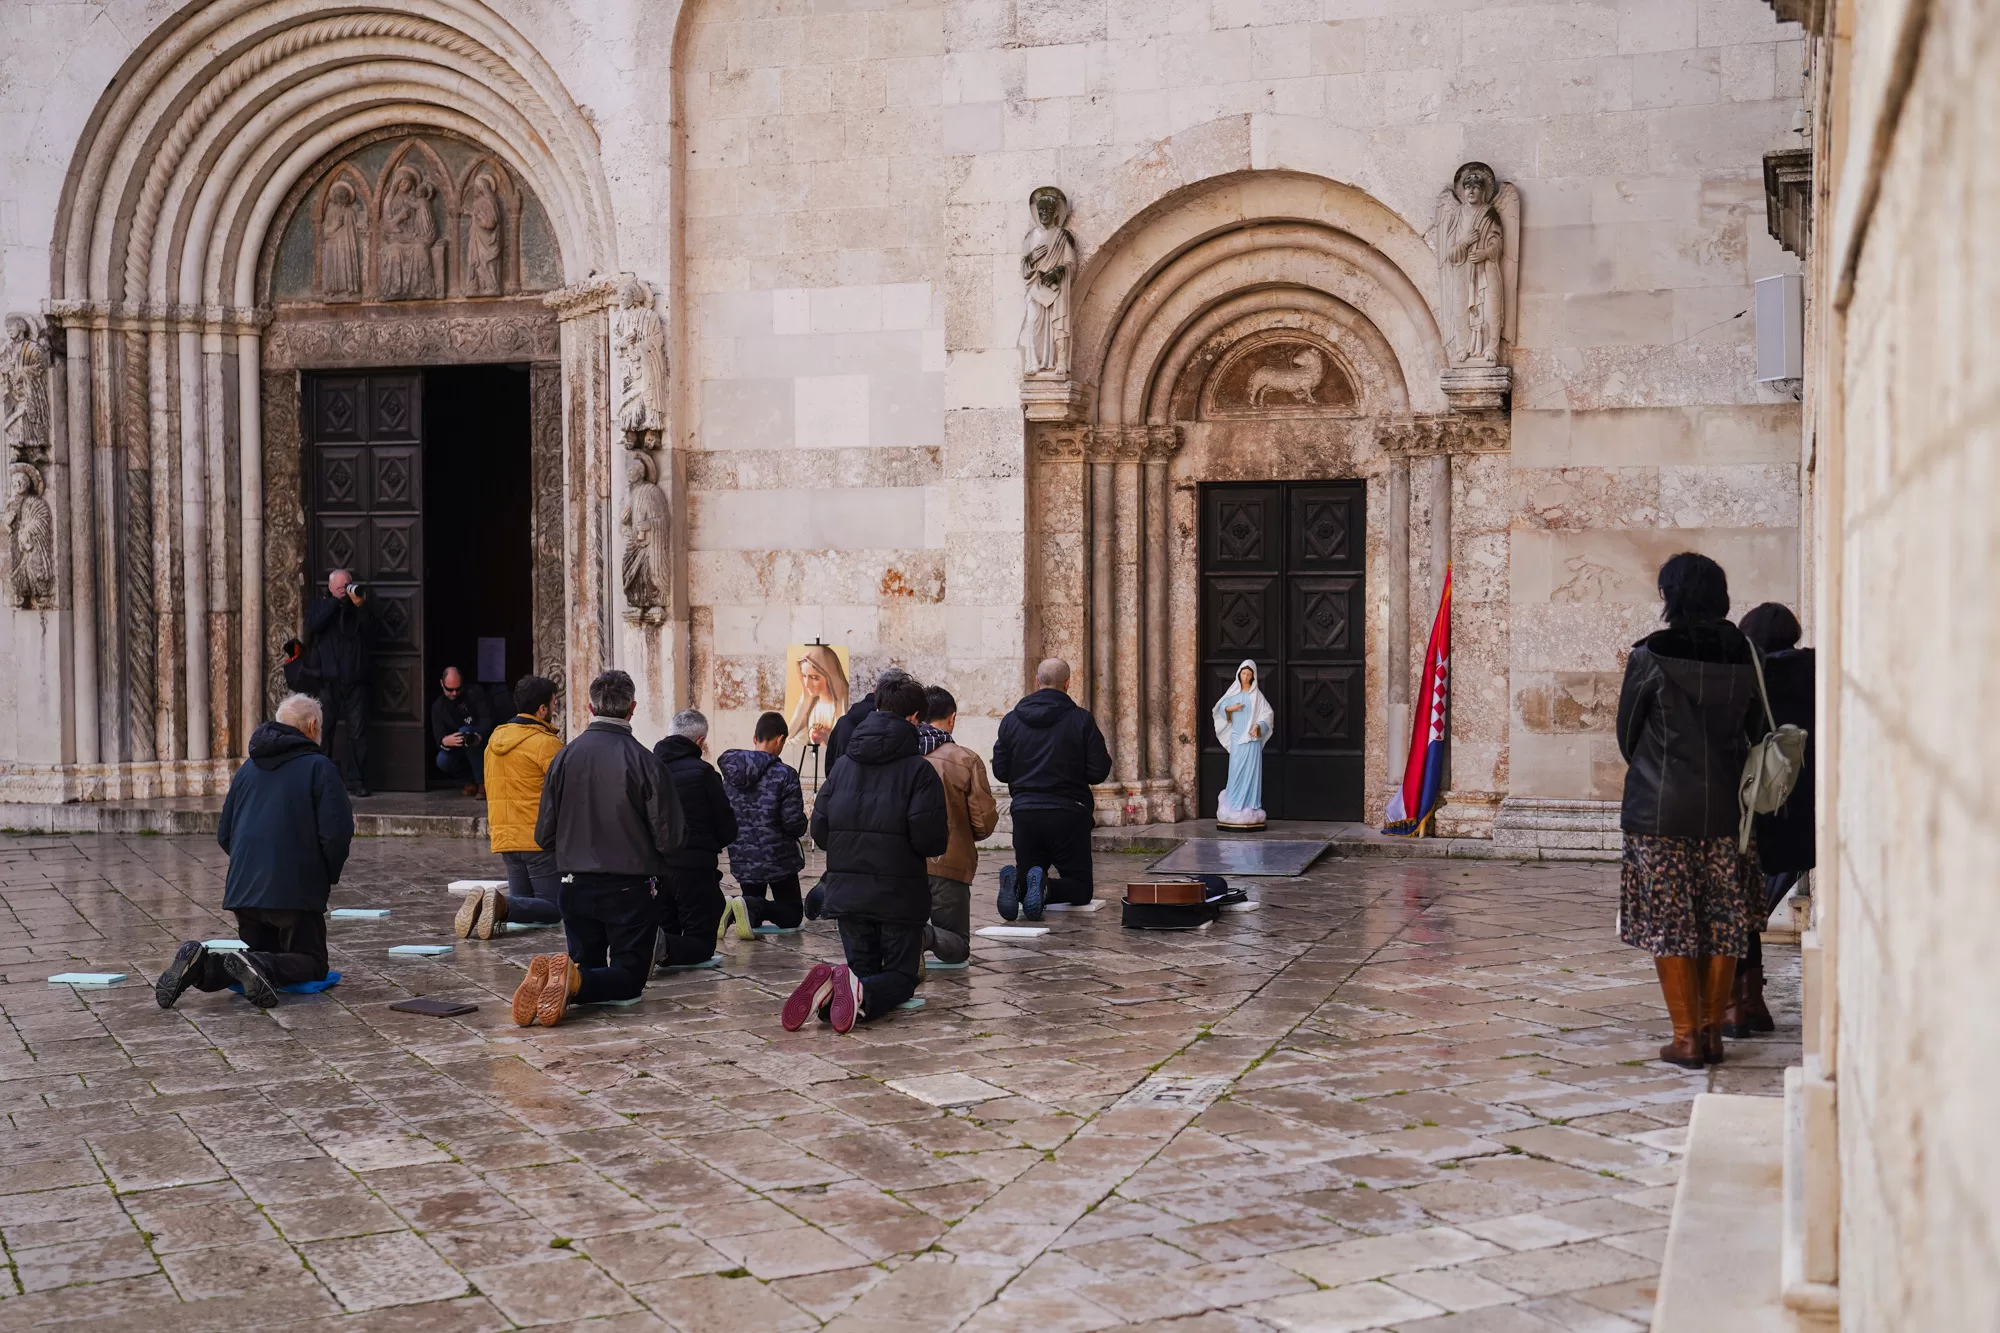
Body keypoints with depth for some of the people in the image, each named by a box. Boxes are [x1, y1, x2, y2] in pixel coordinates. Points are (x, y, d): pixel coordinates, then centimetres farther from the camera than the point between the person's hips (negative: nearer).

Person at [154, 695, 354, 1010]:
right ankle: (257, 967, -28)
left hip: (244, 889, 6)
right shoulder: (319, 767, -3)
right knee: (312, 964, 3)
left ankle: (201, 965, -10)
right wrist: (328, 876, 5)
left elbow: (224, 834, 20)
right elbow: (337, 832, -12)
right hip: (296, 890, -6)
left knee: (266, 956, 18)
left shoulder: (248, 768, 17)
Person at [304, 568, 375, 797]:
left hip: (356, 680, 1)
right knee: (323, 731, -1)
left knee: (358, 732, -2)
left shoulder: (362, 608, 13)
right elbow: (314, 624, -10)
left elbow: (370, 633, -3)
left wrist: (361, 606, -14)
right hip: (328, 681, -1)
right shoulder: (319, 606, 12)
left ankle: (356, 781, 1)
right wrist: (336, 600, -9)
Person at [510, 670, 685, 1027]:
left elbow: (544, 836, 1)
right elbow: (669, 839, -10)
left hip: (576, 886, 3)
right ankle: (575, 981, -25)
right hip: (630, 887, -3)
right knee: (629, 977, 6)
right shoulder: (643, 761, -12)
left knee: (587, 966, 16)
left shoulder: (566, 757, -4)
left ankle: (548, 976, -17)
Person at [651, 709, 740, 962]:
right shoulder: (703, 772, -11)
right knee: (701, 942, 2)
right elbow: (728, 830, -4)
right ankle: (664, 948, -29)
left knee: (666, 932, 18)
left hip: (654, 868, 5)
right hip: (695, 868, -5)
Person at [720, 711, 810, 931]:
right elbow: (794, 824, -17)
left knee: (753, 916, 20)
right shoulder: (784, 774, -15)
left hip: (743, 861, 5)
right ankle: (754, 908, -20)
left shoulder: (730, 773, 3)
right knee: (792, 915, 9)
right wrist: (801, 825, 6)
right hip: (778, 859, -5)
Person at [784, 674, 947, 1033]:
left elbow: (819, 831, 4)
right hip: (900, 894, -4)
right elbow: (930, 840, -16)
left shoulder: (843, 765, 5)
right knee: (902, 975, 10)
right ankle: (864, 996, -25)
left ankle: (830, 988, -19)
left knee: (863, 970, 17)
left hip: (846, 891, 4)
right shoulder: (919, 769, -9)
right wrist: (944, 838, 7)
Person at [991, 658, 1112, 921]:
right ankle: (1045, 887, -25)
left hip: (1025, 811, 3)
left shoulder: (1011, 720, 3)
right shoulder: (1082, 720, -6)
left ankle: (1016, 884, -21)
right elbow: (1098, 772, -7)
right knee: (1080, 887, 9)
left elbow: (1000, 771, 6)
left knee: (1025, 878, 16)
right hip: (1068, 813, -3)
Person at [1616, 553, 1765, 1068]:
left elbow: (1626, 732, 0)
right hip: (1724, 807, 4)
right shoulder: (1742, 657, 1)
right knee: (1722, 922, 10)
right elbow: (1753, 730, 10)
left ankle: (1686, 1036, 3)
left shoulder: (1651, 656, -10)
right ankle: (1712, 1029, 15)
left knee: (1668, 923, 2)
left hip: (1660, 808, -4)